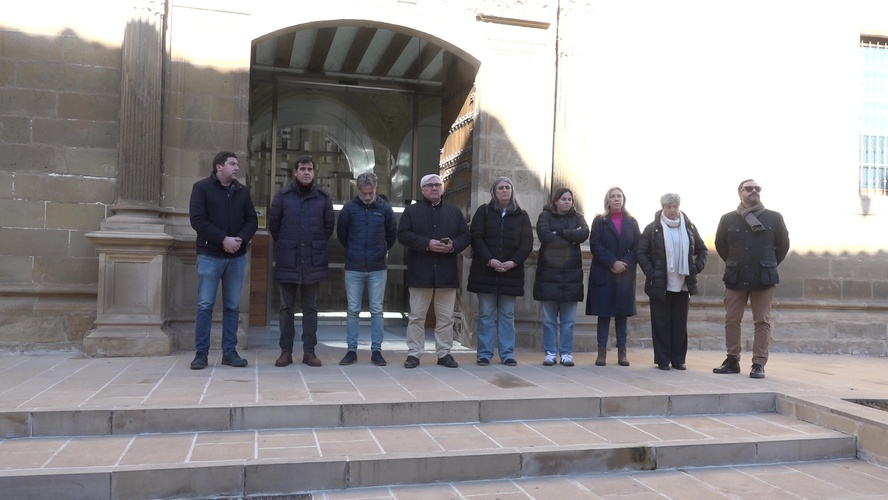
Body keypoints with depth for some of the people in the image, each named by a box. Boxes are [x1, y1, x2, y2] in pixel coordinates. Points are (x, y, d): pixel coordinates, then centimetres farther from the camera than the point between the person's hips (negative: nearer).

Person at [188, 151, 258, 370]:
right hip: (210, 255, -4)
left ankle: (229, 352, 13)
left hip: (237, 257, 4)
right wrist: (223, 239, -19)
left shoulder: (242, 191, 11)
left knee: (232, 306, 6)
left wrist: (241, 239, -11)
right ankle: (201, 353, 5)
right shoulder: (201, 187, -1)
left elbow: (252, 220, 9)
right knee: (205, 305, -2)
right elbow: (197, 219, -10)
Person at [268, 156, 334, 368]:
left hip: (314, 260, 1)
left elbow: (329, 225, 10)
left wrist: (317, 245, 11)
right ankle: (286, 351, 13)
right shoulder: (283, 195, 0)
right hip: (288, 259, 0)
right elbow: (273, 223, 6)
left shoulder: (323, 197, 2)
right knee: (286, 307, 6)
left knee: (310, 308, 7)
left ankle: (309, 351, 13)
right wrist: (284, 244, 11)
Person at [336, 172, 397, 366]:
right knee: (353, 311, 7)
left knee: (377, 311, 6)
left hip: (377, 269, 0)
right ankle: (351, 350, 15)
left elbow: (392, 235, 10)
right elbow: (341, 235, 8)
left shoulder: (384, 208, -2)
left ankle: (376, 350, 14)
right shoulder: (349, 208, -3)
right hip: (353, 268, 0)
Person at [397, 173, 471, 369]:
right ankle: (414, 353, 11)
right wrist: (427, 244, -17)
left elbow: (466, 236, 9)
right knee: (416, 316, 3)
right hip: (420, 272, -2)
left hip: (446, 273, 2)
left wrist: (453, 246, -12)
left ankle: (444, 353, 16)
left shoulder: (455, 212, 13)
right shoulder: (411, 211, 5)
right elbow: (403, 235, -6)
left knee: (446, 317, 6)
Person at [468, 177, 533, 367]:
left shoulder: (521, 215, 9)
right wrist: (489, 260, -14)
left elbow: (527, 244, 4)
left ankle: (508, 354, 9)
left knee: (507, 315, 4)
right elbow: (476, 238, -2)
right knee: (486, 314, 2)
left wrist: (513, 262, -12)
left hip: (511, 272, 1)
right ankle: (484, 353, 8)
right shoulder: (484, 211, 6)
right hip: (485, 271, -1)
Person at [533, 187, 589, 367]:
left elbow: (584, 233, -7)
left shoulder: (578, 217, 13)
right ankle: (550, 353, 10)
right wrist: (571, 240, -8)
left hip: (571, 273, 2)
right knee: (549, 319, 1)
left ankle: (566, 353, 11)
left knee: (568, 319, 3)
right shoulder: (545, 216, 5)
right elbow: (544, 235, -15)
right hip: (549, 273, -2)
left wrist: (560, 233, -12)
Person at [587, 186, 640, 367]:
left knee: (622, 313, 3)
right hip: (603, 274, -2)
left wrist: (625, 264, -12)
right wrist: (612, 263, -15)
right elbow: (595, 245, -5)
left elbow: (637, 247, 4)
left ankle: (622, 351, 8)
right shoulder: (599, 221, 6)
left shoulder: (632, 222, 12)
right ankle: (602, 352, 2)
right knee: (604, 313, -2)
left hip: (625, 275, 2)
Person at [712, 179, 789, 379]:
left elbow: (783, 244, 10)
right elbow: (720, 245, 13)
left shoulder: (774, 218, 1)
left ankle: (759, 364, 5)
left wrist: (769, 265, 12)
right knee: (732, 320, 4)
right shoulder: (728, 219, 2)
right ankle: (732, 361, 14)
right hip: (735, 278, 1)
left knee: (762, 322, 0)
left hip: (765, 278, -1)